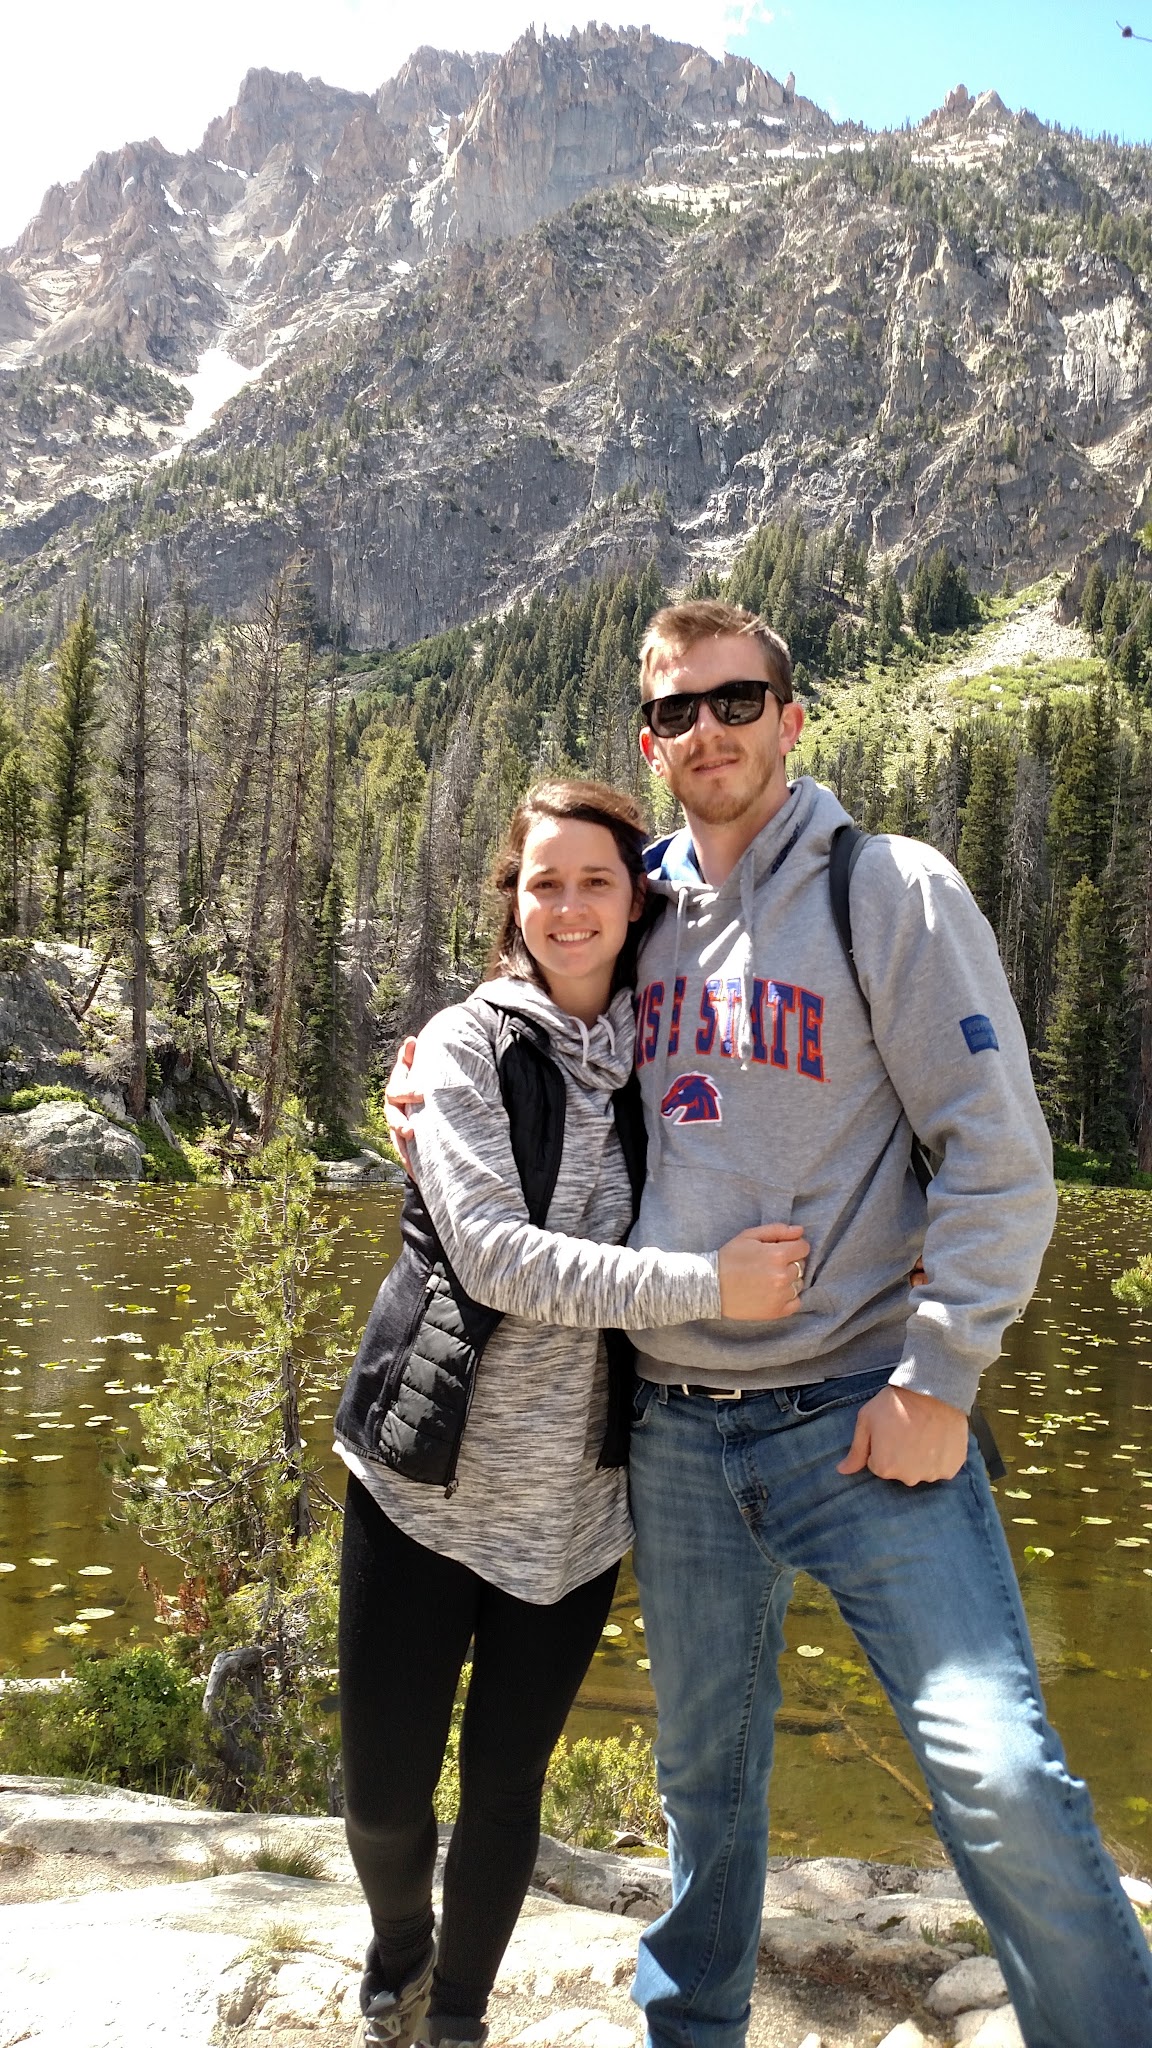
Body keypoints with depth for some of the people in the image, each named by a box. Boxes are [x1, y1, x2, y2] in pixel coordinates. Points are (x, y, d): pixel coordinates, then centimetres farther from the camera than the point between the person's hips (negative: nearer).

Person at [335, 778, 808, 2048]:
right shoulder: (467, 1045, -8)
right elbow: (495, 1253, -20)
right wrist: (709, 1285, -24)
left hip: (575, 1503, 3)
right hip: (424, 1487, -2)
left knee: (507, 1789, 13)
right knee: (384, 1795, 7)